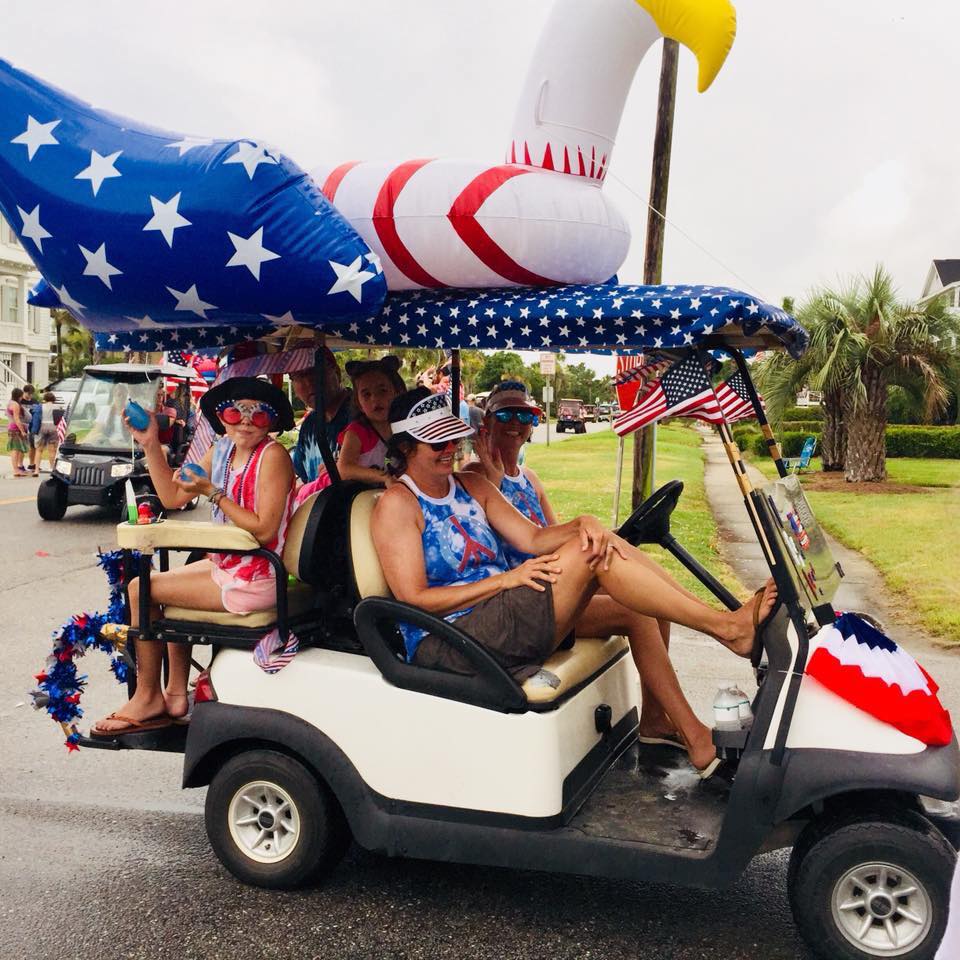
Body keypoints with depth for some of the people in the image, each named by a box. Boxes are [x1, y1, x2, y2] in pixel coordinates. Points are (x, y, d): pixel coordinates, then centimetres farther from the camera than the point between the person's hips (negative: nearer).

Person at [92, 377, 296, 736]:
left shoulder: (272, 455, -18)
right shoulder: (222, 450, 7)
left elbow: (264, 530, -24)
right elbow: (173, 498, 12)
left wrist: (212, 492, -24)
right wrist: (151, 445, 4)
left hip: (254, 581, -9)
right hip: (226, 565, 9)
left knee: (140, 589, -4)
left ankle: (148, 697, 11)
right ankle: (176, 695, 32)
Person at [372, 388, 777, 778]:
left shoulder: (471, 486, 17)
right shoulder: (398, 504, -6)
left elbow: (532, 538, 7)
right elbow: (414, 599, -14)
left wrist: (583, 523, -14)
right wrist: (505, 579, -17)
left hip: (498, 622, 8)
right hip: (447, 643, -8)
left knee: (635, 608, -4)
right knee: (591, 553, -20)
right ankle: (727, 626, -15)